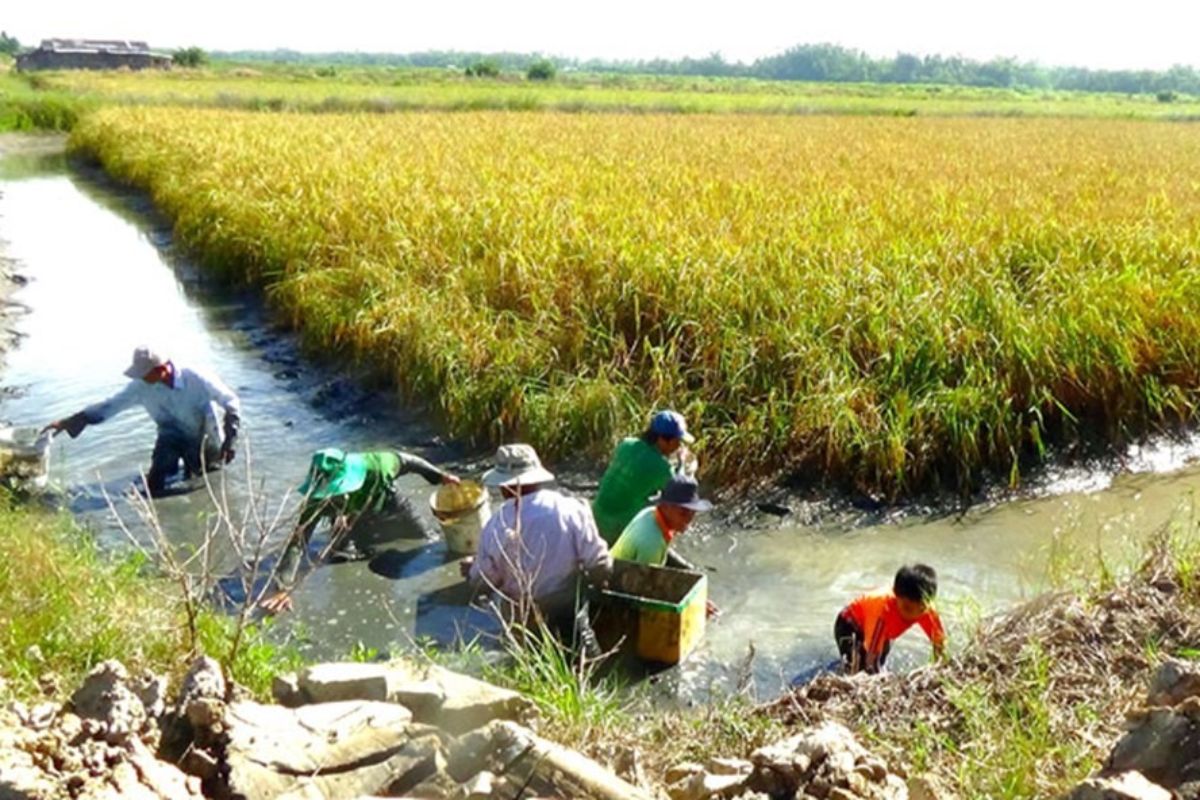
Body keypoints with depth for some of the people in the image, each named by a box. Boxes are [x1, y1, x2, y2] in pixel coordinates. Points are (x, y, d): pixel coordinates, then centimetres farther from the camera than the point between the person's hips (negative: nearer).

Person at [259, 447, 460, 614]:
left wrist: (441, 476, -10)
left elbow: (405, 460, -22)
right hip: (357, 526, 0)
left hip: (392, 508, 0)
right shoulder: (318, 500, -40)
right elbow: (298, 541, -43)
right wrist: (283, 588, -54)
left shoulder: (375, 466, -43)